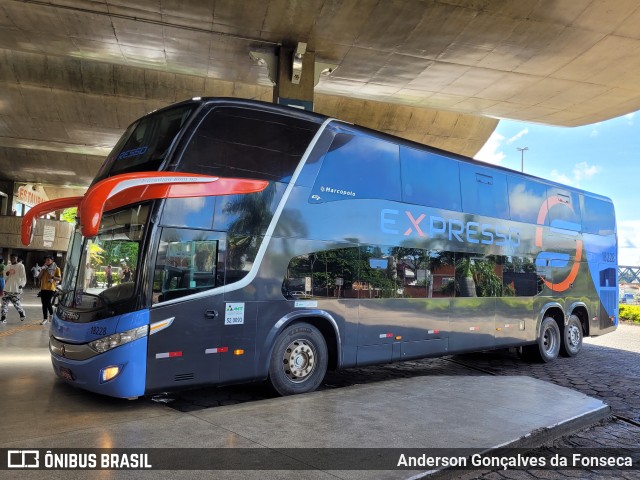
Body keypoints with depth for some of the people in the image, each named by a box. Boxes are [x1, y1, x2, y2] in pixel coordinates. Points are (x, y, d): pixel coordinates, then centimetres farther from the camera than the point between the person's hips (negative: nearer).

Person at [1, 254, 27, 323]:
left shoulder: (20, 266, -4)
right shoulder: (8, 266, 14)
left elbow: (23, 276, -8)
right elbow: (4, 277, 14)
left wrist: (21, 284, -17)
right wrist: (7, 273, -8)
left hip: (16, 289, -6)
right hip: (7, 289, 6)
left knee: (16, 303, -4)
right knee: (4, 302, 0)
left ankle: (22, 314, 20)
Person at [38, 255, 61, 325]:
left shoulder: (56, 269, 1)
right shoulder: (44, 268, 17)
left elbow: (59, 278, -4)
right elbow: (40, 277, 9)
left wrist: (52, 277, -21)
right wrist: (43, 269, -1)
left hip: (51, 288, -5)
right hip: (43, 288, 5)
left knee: (48, 302, -12)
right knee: (44, 304, 5)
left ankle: (51, 314, 15)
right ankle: (45, 319, 10)